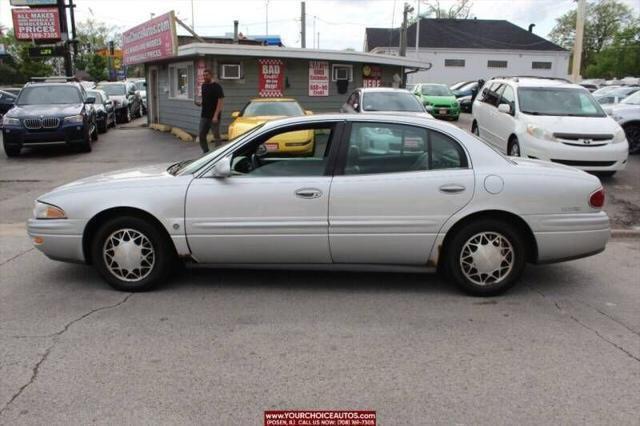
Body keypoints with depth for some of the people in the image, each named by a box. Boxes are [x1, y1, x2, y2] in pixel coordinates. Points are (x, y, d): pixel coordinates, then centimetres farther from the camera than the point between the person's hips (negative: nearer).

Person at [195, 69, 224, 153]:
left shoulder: (217, 87, -11)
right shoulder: (203, 86, 11)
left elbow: (220, 101, -15)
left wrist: (216, 115, -21)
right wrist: (200, 103, 0)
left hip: (214, 116, -7)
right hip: (204, 115, 7)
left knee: (216, 136, 0)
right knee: (201, 135, 9)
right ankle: (205, 152, 23)